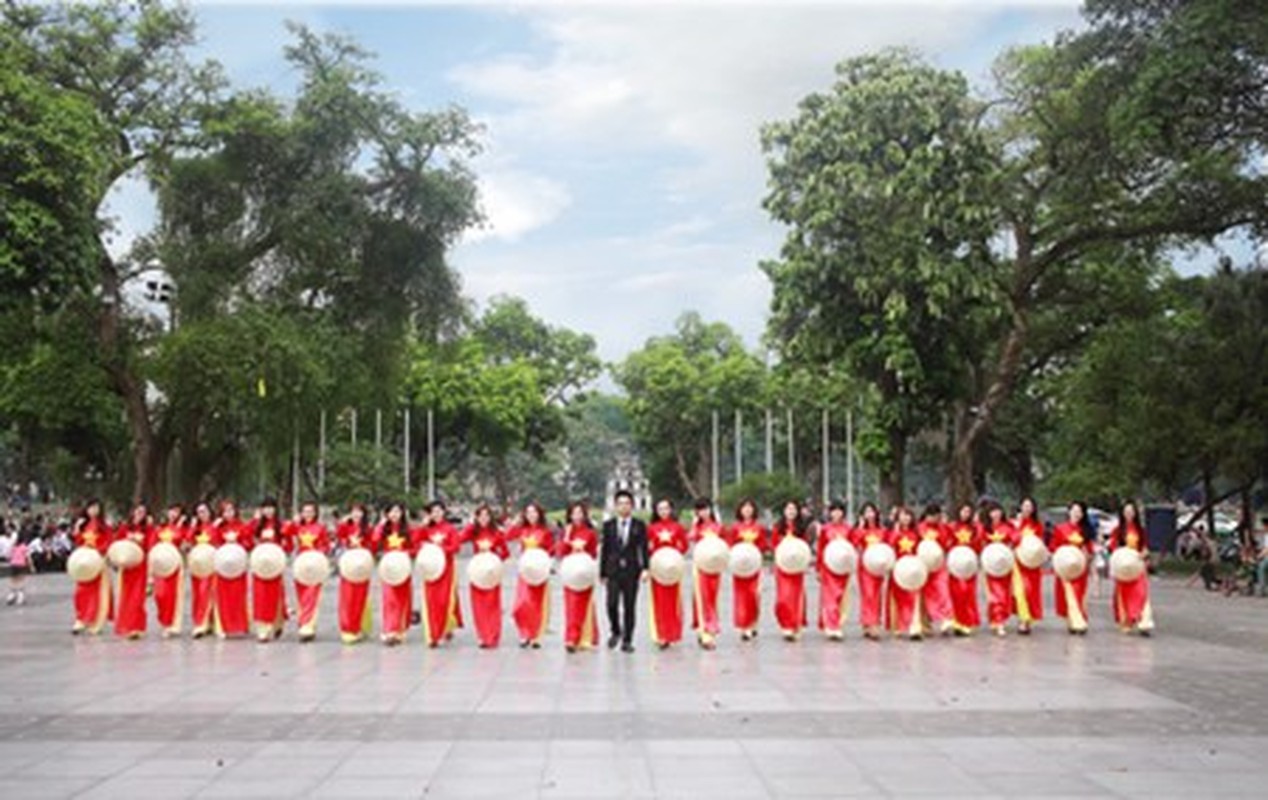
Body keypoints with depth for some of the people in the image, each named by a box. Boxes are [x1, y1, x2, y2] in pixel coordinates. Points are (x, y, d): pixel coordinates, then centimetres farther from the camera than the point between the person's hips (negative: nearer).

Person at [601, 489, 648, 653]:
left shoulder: (639, 526, 5)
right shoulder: (608, 525, 9)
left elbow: (644, 549, 0)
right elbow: (604, 550, 9)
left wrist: (645, 569, -12)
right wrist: (603, 573, 6)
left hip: (631, 571, -1)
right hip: (613, 571, 1)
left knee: (629, 607, 1)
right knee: (612, 604, -10)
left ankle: (627, 640, 9)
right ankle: (615, 632, 15)